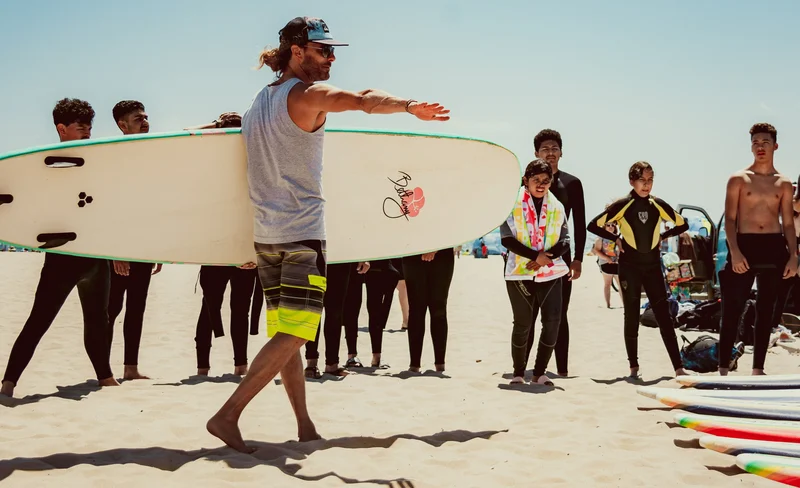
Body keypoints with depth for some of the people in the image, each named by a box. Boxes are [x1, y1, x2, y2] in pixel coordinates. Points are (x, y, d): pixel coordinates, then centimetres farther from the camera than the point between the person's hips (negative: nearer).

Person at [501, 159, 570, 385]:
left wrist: (547, 257, -13)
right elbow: (506, 239, -8)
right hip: (520, 273, -3)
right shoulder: (512, 204, -1)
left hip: (550, 272, 3)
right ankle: (518, 373, 15)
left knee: (552, 322, -5)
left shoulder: (557, 207, 10)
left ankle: (539, 372, 9)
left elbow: (565, 241, 6)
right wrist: (536, 256, -16)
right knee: (523, 324, -1)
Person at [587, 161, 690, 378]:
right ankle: (634, 367, 12)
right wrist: (616, 239, -5)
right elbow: (594, 225, -5)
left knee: (664, 316, -1)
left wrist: (662, 236, 6)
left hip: (653, 265, 2)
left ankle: (678, 367, -2)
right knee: (632, 317, 3)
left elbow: (682, 224, 16)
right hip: (630, 266, -2)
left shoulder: (658, 205, 3)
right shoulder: (623, 205, -5)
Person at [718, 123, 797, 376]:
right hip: (745, 245, -3)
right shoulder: (739, 179, 3)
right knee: (733, 310, -6)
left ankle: (758, 369, 13)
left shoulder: (784, 183, 11)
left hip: (775, 247, 3)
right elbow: (730, 219, -2)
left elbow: (788, 222, 11)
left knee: (766, 311, 6)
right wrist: (734, 252, -14)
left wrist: (793, 255, -1)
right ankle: (724, 369, -1)